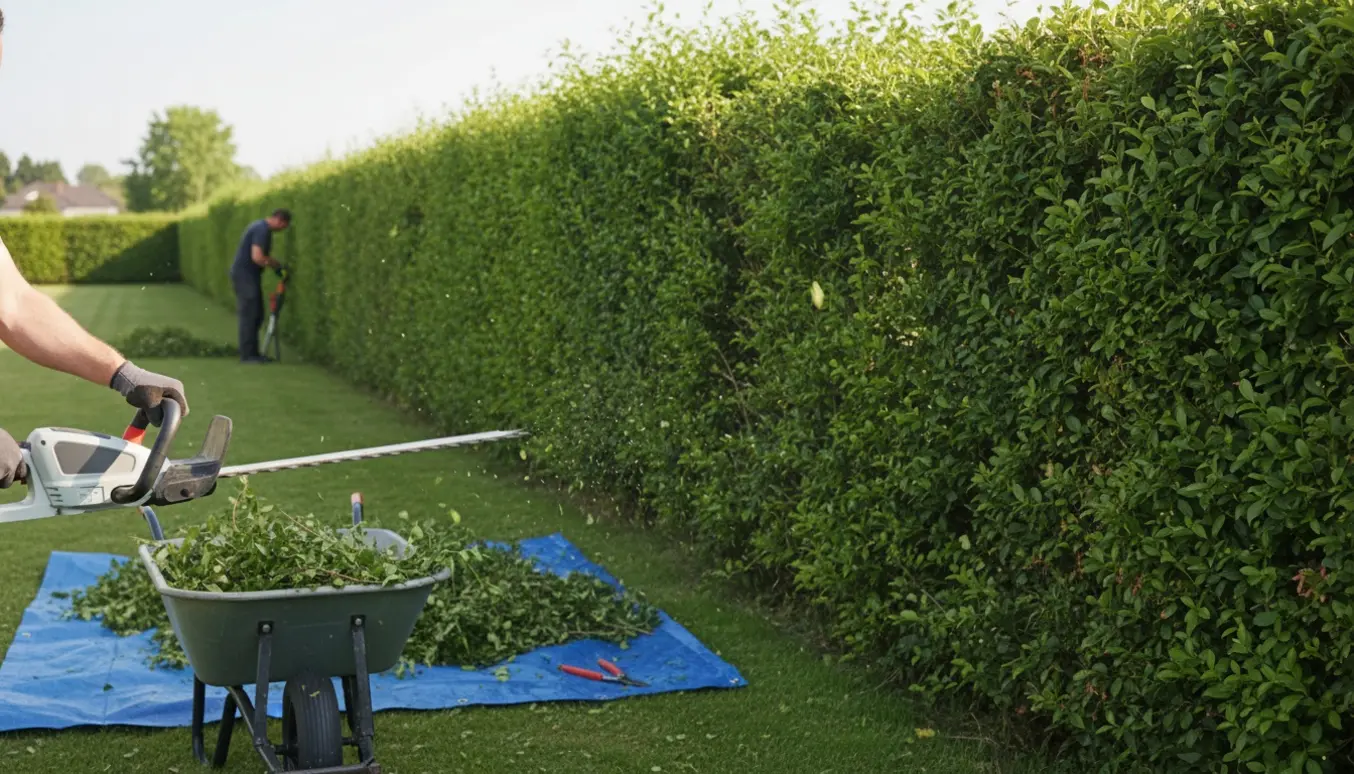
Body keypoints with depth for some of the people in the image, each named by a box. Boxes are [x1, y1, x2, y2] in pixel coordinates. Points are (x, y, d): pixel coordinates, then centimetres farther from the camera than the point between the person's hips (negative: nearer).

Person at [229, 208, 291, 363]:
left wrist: (278, 266, 14)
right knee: (249, 315, -7)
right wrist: (277, 266, -14)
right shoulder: (263, 230, -18)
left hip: (248, 275, 10)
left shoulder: (262, 227, 15)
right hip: (244, 275, -10)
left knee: (257, 315, 12)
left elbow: (263, 256, 24)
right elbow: (257, 257, -27)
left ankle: (252, 352, 17)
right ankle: (247, 355, -4)